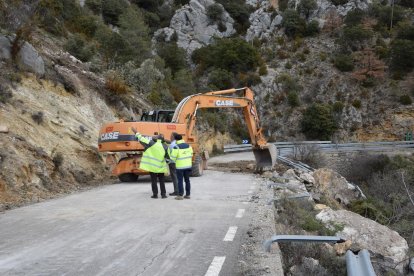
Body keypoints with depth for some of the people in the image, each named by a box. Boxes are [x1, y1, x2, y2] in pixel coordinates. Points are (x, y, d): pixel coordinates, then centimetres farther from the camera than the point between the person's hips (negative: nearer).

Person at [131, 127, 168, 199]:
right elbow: (166, 156, 2)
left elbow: (142, 139, -5)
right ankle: (163, 194, 10)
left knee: (154, 181, 6)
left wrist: (136, 132, 4)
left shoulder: (151, 143, -10)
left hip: (152, 166, -2)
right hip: (160, 166, 2)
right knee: (162, 181, 11)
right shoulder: (164, 147, -3)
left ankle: (155, 194, 8)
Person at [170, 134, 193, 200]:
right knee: (187, 180, 12)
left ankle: (180, 195, 2)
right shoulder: (188, 146, 3)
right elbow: (191, 155, 12)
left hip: (180, 166, -5)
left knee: (180, 181, 2)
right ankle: (188, 194, 16)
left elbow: (173, 158, -11)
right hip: (188, 166, 5)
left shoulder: (176, 147, -14)